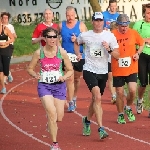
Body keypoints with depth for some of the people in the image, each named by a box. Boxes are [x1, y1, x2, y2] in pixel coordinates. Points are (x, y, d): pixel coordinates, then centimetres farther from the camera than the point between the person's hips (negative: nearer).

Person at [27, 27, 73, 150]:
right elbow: (30, 68, 8)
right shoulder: (39, 53, -4)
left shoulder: (62, 52, -4)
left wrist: (64, 77, -15)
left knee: (59, 118, 3)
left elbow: (70, 70, 4)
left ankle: (50, 125, 43)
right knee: (52, 112, -19)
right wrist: (35, 75, -13)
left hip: (59, 86, 2)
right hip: (44, 85, -1)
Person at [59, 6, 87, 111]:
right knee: (70, 79, -11)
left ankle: (74, 97, 39)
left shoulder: (81, 25, -2)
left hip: (79, 56, 1)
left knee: (77, 79, 16)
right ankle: (71, 103, -10)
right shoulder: (61, 25, 3)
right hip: (67, 56, 0)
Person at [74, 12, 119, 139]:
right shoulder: (85, 35, -1)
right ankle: (101, 128, -22)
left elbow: (117, 56, -2)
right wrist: (78, 54, 7)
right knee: (97, 97, -21)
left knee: (96, 99, 16)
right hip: (89, 70, -3)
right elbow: (76, 43, 22)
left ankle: (87, 120, 43)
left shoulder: (110, 36, -2)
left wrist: (109, 49, -19)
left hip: (103, 72, 3)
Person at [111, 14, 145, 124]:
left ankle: (128, 108, 18)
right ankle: (120, 115, 25)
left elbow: (142, 44, 14)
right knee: (120, 93, 5)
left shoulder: (133, 33, -2)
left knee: (132, 90, -11)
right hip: (117, 70, -1)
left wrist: (138, 53, -2)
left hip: (132, 69, 1)